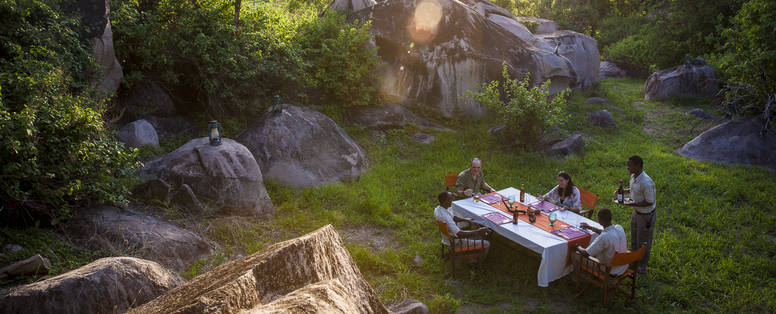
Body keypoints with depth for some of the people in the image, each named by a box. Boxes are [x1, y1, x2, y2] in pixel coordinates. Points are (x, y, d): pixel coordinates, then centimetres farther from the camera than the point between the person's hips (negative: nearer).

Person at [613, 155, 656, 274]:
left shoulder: (646, 183, -33)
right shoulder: (633, 176, -5)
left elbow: (650, 202, -26)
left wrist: (633, 204, -27)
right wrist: (623, 191, 0)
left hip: (646, 215, -9)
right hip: (636, 212, 9)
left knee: (643, 243, 9)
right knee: (634, 240, 25)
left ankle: (642, 268, 26)